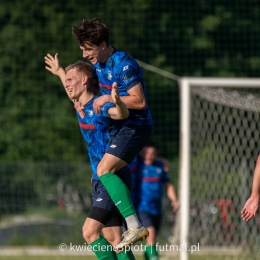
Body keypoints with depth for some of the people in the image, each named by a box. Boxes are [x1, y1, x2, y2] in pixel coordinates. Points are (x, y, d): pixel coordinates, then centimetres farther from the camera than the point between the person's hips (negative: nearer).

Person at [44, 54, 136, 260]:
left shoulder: (100, 106, -16)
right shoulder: (81, 106, 9)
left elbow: (122, 113, -40)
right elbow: (73, 92, 35)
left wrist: (117, 102, -61)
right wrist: (59, 72, 49)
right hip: (99, 181, 9)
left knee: (90, 231, -17)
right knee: (112, 238, 6)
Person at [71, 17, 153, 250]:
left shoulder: (124, 64, -21)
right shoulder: (99, 63, 7)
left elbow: (139, 101, -24)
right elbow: (105, 91, 24)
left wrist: (108, 99, -22)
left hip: (136, 126, -11)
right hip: (119, 125, 11)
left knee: (104, 170, -25)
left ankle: (135, 226, -30)